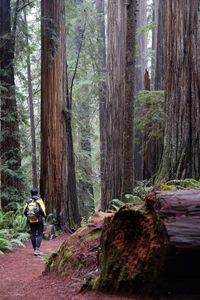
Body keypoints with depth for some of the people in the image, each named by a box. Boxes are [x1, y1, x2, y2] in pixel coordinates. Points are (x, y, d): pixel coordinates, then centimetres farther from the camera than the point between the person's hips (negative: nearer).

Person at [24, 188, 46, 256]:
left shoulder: (28, 202, 4)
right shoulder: (39, 200, -8)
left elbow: (25, 211, 1)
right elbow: (42, 210, -17)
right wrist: (44, 215, 2)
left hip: (31, 221, 4)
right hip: (39, 220, -4)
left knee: (33, 235, 11)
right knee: (40, 235, 4)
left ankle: (35, 250, 17)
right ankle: (37, 249, -11)